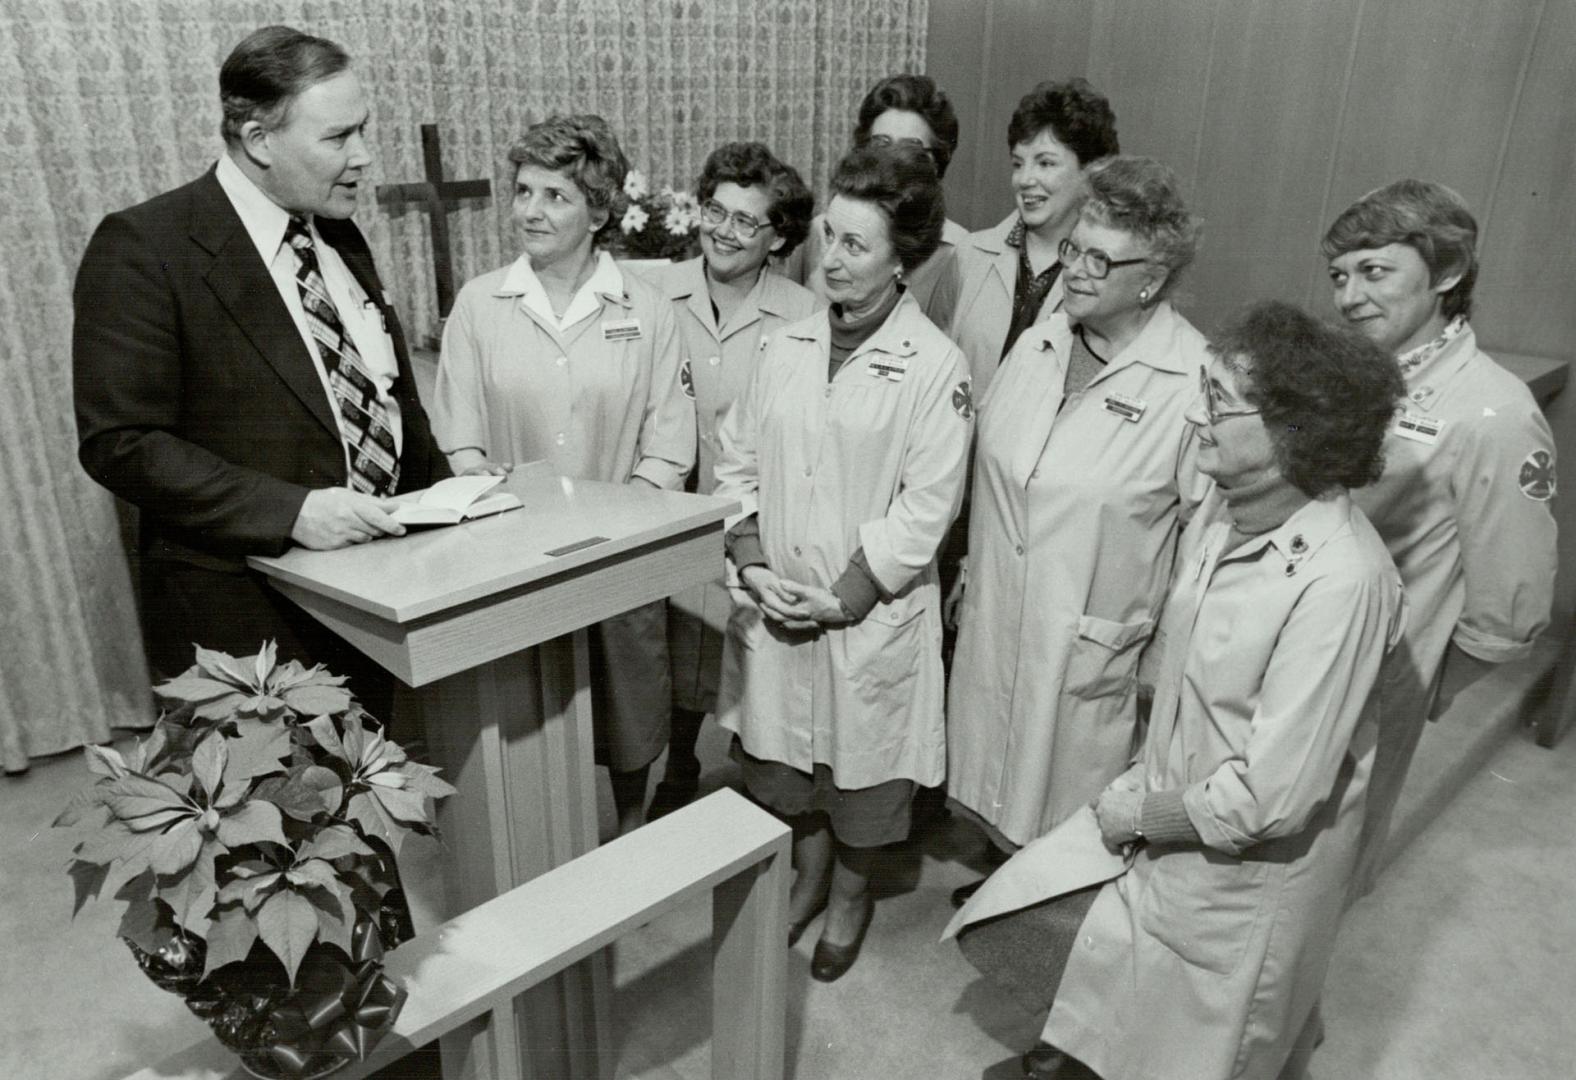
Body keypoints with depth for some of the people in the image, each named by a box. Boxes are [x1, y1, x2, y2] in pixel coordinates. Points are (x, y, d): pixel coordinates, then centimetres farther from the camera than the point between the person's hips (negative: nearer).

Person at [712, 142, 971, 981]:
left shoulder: (935, 367, -11)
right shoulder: (788, 346, 3)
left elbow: (924, 509, -13)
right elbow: (737, 460, 5)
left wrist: (840, 599, -14)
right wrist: (753, 564, -7)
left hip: (870, 614, -4)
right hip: (774, 604, 4)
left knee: (861, 762, 13)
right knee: (785, 755, 19)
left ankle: (850, 894, 41)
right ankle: (808, 876, 46)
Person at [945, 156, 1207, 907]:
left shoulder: (1195, 383, -19)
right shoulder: (1039, 344, 0)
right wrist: (969, 574, 15)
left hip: (1093, 648, -5)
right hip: (994, 620, 6)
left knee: (1065, 801, 14)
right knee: (999, 788, 23)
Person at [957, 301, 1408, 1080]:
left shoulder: (1340, 581, -31)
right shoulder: (1226, 505, -8)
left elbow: (1272, 796, -26)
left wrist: (1142, 816, -14)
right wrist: (1142, 779, 0)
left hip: (1245, 873, -6)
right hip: (1165, 808, 6)